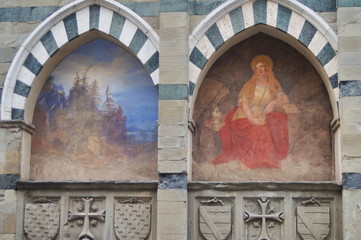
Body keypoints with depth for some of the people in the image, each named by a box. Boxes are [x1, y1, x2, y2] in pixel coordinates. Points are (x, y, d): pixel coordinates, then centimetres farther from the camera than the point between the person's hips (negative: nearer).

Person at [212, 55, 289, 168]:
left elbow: (285, 99, 5)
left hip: (263, 117, 2)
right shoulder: (250, 84, 9)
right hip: (246, 116, -2)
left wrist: (273, 103, -16)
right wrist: (251, 119, -17)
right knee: (259, 129, -33)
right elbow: (243, 102, -2)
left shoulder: (273, 85, 15)